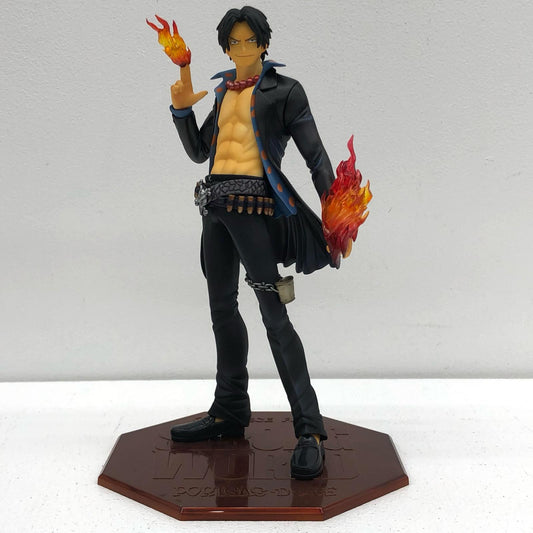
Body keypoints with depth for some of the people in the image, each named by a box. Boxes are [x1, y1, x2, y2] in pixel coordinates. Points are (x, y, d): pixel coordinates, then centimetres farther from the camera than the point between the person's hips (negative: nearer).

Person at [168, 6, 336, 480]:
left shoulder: (284, 91, 2)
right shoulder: (225, 92, 20)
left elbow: (315, 154, -4)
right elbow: (198, 151, 22)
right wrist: (182, 109, 7)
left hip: (254, 202, -7)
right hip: (216, 203, 7)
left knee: (273, 312, -14)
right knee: (222, 307, 11)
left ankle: (309, 430, -11)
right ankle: (230, 413, 24)